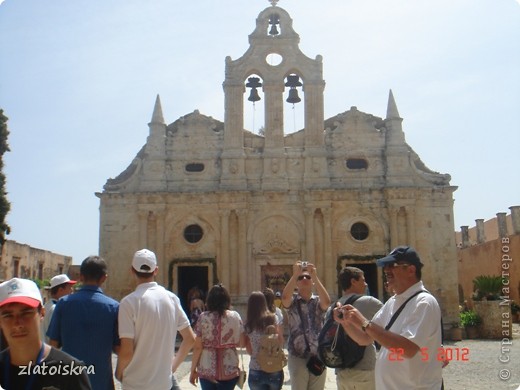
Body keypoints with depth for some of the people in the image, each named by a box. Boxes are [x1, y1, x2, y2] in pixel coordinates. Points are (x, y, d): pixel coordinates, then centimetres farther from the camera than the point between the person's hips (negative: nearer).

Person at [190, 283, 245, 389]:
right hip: (229, 371, 1)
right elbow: (242, 343, 1)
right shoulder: (235, 316, -2)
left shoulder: (203, 317, -7)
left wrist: (193, 370, 3)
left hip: (207, 371, -1)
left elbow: (198, 347, -7)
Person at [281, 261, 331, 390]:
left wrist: (315, 276, -24)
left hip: (318, 357, 1)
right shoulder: (292, 301, 2)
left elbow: (327, 302, -20)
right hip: (297, 357, -1)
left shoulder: (318, 301, 4)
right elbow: (284, 297, -22)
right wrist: (295, 275, -26)